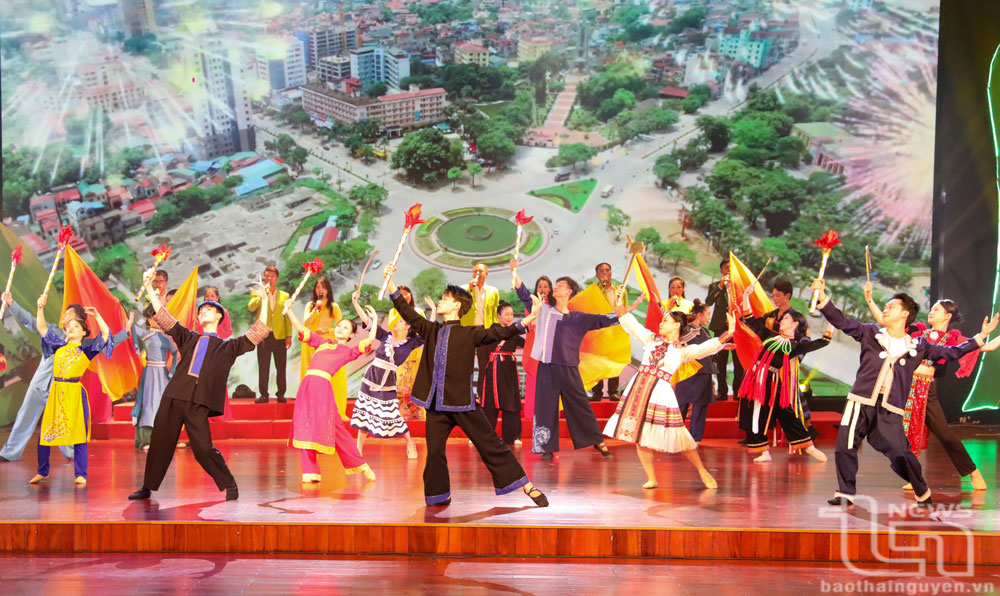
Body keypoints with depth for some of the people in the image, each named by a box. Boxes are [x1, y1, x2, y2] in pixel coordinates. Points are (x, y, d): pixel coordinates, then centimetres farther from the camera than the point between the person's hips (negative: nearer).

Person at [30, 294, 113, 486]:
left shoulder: (87, 350, 5)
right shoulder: (59, 345, 14)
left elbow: (105, 334, -5)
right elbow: (42, 329, 11)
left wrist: (96, 315, -5)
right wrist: (41, 308, 1)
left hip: (75, 393, -3)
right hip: (56, 391, 4)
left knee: (78, 434, -2)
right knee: (44, 432, 5)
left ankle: (80, 474, 5)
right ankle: (42, 472, 20)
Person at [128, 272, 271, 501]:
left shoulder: (227, 347, 15)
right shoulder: (188, 338, 22)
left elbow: (257, 334, 7)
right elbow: (163, 317, 19)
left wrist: (264, 301, 3)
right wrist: (149, 288, 14)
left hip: (199, 403, -3)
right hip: (174, 396, 3)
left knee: (203, 447, -8)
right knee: (160, 442, 4)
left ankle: (229, 486, 8)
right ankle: (148, 487, 16)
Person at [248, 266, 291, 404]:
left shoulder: (284, 295, 11)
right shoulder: (258, 294, 9)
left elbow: (287, 317, 9)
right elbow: (251, 308, -11)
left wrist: (289, 336, 1)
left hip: (279, 336, 0)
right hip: (263, 335, 0)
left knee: (281, 367, 2)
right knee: (263, 367, 1)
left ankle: (281, 394, 9)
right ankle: (263, 394, 7)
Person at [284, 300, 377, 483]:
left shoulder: (349, 352, 13)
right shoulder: (321, 342, 23)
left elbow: (370, 339, 3)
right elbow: (301, 329, 21)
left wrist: (374, 319, 13)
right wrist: (288, 311, 13)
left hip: (323, 387, -3)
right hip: (306, 385, 4)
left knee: (333, 427, -3)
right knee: (305, 427, -1)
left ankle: (359, 464, 12)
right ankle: (310, 471, 2)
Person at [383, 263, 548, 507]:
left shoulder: (469, 333, -1)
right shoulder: (431, 330, 12)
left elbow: (496, 333, -13)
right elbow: (407, 312, 15)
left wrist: (524, 322, -26)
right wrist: (390, 281, 11)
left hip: (463, 403, -4)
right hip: (436, 405, 4)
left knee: (491, 445, -2)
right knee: (434, 452, 4)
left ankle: (528, 486, 3)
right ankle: (440, 496, 19)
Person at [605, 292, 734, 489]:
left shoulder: (683, 351, 3)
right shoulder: (651, 339, 15)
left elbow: (706, 347, -11)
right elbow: (629, 323, 17)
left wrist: (727, 334, -23)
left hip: (661, 393, -4)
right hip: (638, 388, 4)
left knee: (678, 436, -4)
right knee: (638, 435, 2)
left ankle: (703, 472, 12)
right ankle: (651, 479, 11)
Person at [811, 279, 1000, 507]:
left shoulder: (917, 346, 11)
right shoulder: (870, 334, 8)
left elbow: (951, 352, 19)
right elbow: (842, 321, -1)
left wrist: (980, 338, 16)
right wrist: (823, 298, -14)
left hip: (890, 410, 0)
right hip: (861, 402, 0)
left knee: (901, 454, -4)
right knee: (845, 447, -8)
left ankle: (922, 493, 22)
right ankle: (845, 493, 10)